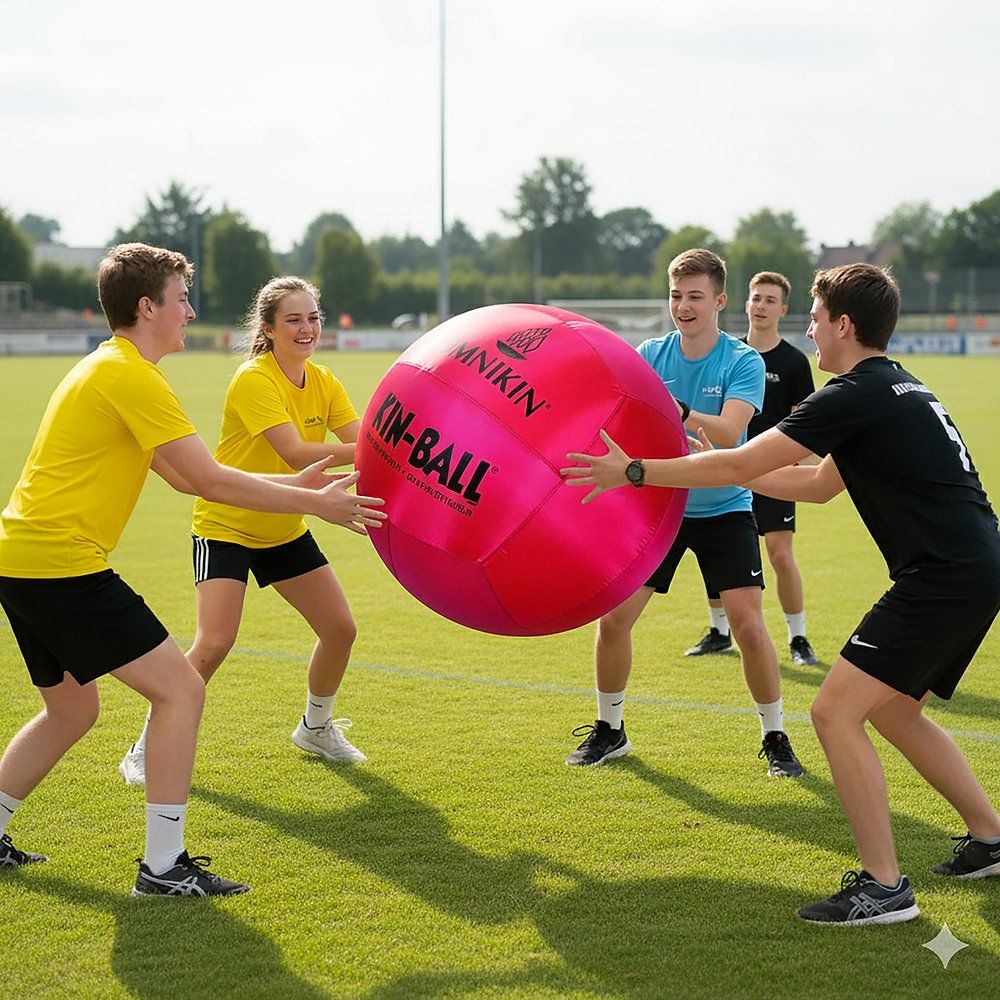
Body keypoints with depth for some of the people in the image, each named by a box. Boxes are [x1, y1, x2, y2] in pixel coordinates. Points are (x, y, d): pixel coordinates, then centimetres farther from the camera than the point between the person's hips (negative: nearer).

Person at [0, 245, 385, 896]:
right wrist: (316, 503, -6)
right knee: (181, 689, -7)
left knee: (71, 710, 24)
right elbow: (210, 480, -14)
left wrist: (293, 484, 19)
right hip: (63, 564, -10)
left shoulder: (107, 368, 20)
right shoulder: (133, 376, -13)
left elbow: (184, 475, 21)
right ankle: (164, 866, -5)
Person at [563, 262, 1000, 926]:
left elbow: (741, 463, -11)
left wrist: (635, 471, -3)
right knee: (894, 712, 23)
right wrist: (721, 467, 29)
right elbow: (821, 485, 28)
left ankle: (884, 886, -8)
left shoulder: (858, 394, -12)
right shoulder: (897, 388, 18)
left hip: (944, 576, -10)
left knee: (836, 711, -9)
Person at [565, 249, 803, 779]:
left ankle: (775, 739, 6)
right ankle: (609, 730, 19)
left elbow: (731, 431, -27)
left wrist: (681, 413, -46)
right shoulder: (651, 354, -1)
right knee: (612, 618, -2)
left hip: (723, 510, -3)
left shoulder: (744, 362, -11)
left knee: (749, 625, -13)